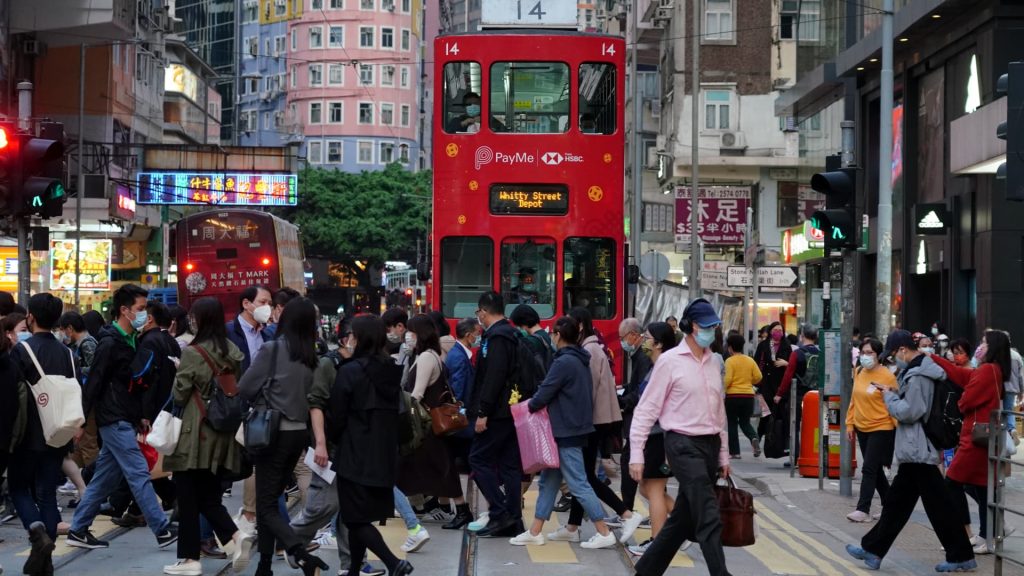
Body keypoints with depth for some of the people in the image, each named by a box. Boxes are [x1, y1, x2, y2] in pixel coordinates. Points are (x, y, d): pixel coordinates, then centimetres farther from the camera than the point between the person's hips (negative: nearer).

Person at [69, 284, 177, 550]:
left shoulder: (131, 341, 15)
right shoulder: (109, 343, -13)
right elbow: (94, 382, -16)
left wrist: (141, 416, 19)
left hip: (124, 420, 9)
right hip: (114, 420, -9)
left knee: (105, 477, 11)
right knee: (139, 474, -10)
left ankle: (78, 530, 18)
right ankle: (163, 531, -10)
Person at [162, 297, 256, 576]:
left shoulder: (192, 353, -15)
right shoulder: (233, 351, 3)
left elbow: (179, 395, -8)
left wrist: (177, 375, 10)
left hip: (195, 433, -6)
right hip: (223, 433, 6)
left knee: (188, 498, 4)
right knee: (209, 496, 14)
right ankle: (236, 534, -7)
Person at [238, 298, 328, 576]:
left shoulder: (272, 349, -11)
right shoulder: (312, 357, 3)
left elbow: (245, 389, -7)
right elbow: (314, 399, 6)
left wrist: (262, 398, 12)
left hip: (274, 432, -6)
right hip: (299, 433, 6)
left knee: (266, 505, -2)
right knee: (270, 499, 17)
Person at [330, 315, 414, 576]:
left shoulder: (349, 371, -14)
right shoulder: (392, 371, 5)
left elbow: (337, 415, -8)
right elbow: (395, 412, 11)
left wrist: (336, 441, 11)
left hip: (355, 455, -6)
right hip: (384, 454, 6)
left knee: (356, 517, -2)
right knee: (363, 514, 16)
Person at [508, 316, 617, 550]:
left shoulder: (564, 362, -18)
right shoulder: (580, 361, 12)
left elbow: (544, 394, -17)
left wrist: (528, 406, 2)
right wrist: (537, 403, 8)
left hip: (567, 432, -10)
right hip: (576, 427, 10)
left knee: (578, 483, -6)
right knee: (549, 479, 14)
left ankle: (604, 533, -3)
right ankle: (535, 531, 18)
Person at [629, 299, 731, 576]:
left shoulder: (713, 363, 12)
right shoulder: (670, 361, -7)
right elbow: (647, 409, -7)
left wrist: (723, 455, 18)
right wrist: (636, 454, -12)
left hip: (710, 445, 7)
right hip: (684, 445, -7)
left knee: (683, 518, 12)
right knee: (709, 519, -14)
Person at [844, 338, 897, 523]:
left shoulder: (887, 376, -14)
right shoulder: (858, 372, 5)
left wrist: (899, 429, -13)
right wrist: (850, 424, 11)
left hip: (881, 429, -7)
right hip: (861, 428, 7)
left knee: (869, 468, -9)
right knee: (875, 469, 15)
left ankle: (863, 510, -5)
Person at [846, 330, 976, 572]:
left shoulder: (917, 376, -19)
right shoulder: (923, 370, 13)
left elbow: (909, 412, -22)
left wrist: (889, 397, -9)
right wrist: (894, 394, 9)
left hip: (918, 451, -11)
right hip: (916, 451, 11)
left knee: (938, 506, -3)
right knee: (896, 502, 12)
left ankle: (961, 556, 4)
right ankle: (873, 550, 17)